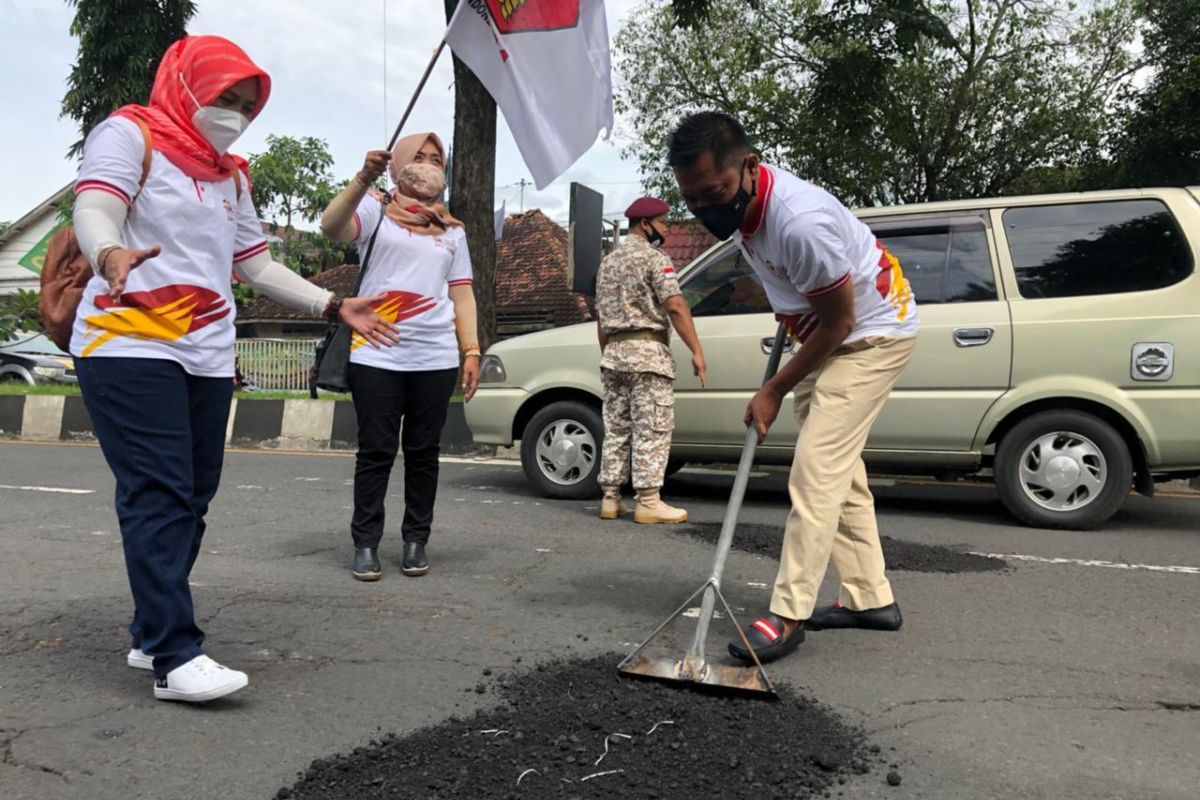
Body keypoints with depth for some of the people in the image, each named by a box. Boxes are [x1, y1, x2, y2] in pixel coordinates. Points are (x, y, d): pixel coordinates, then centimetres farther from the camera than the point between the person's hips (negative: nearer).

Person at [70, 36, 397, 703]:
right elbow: (94, 210, -15)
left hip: (209, 359, 7)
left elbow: (259, 267, 19)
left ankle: (152, 634, 15)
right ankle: (176, 658, -13)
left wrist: (336, 307, 10)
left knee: (192, 498, 4)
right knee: (159, 497, -13)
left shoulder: (232, 176, 21)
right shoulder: (129, 134, 1)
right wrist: (111, 253, -39)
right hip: (130, 348, -7)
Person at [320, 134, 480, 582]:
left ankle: (416, 541, 15)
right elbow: (331, 228, -13)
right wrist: (365, 179, -25)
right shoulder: (376, 212, 7)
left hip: (435, 359, 3)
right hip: (377, 356, -3)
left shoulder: (453, 231, 18)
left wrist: (472, 351, 5)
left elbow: (462, 296, 15)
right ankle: (365, 544, 8)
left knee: (423, 452, 6)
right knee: (376, 451, 0)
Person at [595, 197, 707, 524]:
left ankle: (610, 499, 11)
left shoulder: (608, 261, 18)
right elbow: (675, 307, -15)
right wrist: (697, 351, -16)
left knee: (616, 429, 9)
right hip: (647, 352, -8)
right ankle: (648, 503, -5)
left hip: (613, 353, 8)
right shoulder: (654, 258, -6)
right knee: (652, 430, -5)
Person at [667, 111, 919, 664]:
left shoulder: (800, 221, -34)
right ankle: (871, 598, 21)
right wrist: (790, 323, 15)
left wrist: (775, 392, -16)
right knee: (839, 468, 11)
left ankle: (788, 615, -11)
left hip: (872, 334, -9)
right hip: (828, 334, 10)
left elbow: (840, 320, -24)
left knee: (816, 471, -16)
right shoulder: (741, 205, -7)